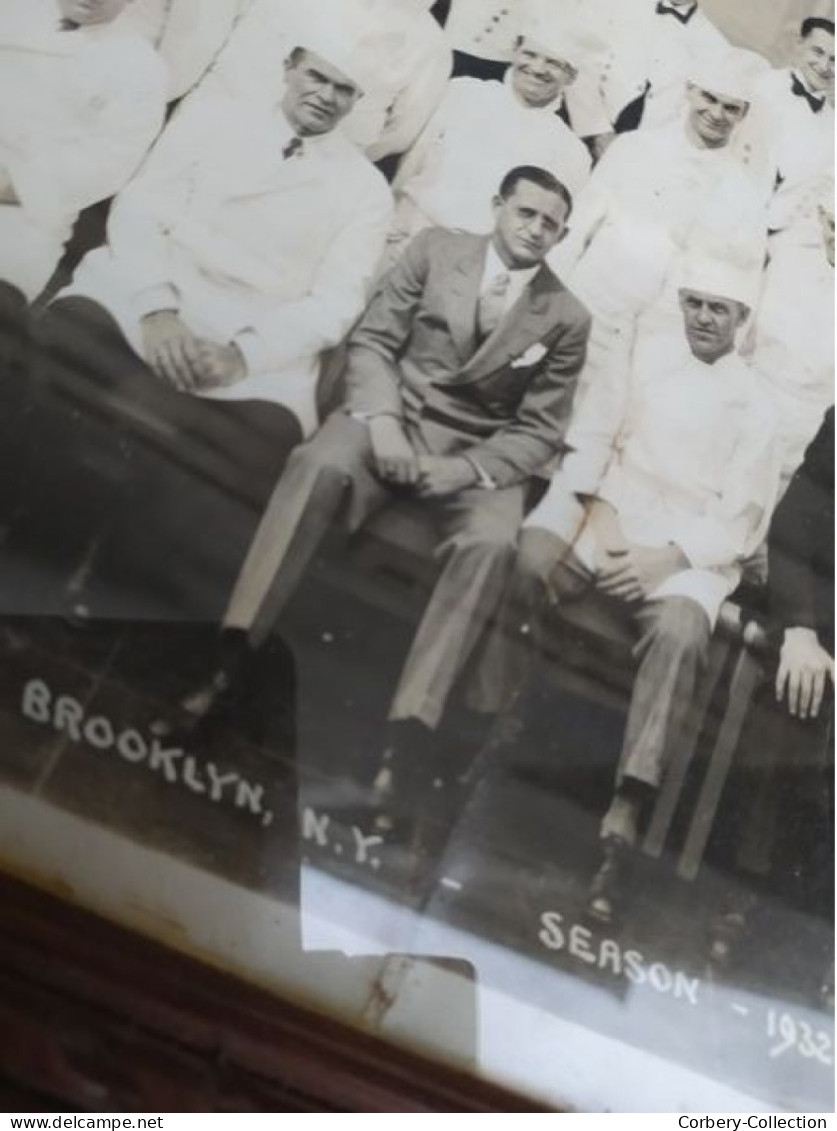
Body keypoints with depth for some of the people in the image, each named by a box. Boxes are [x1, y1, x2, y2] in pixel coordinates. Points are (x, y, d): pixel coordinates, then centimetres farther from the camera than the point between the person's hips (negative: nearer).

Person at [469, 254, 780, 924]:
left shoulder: (753, 404, 12)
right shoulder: (646, 358, 15)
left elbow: (743, 519, 4)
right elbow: (590, 441, 7)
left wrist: (668, 559, -13)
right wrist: (600, 516, -11)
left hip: (689, 548, -1)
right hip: (608, 518, 1)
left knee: (679, 630, -34)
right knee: (526, 562, -32)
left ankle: (625, 817, -39)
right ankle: (488, 735, -27)